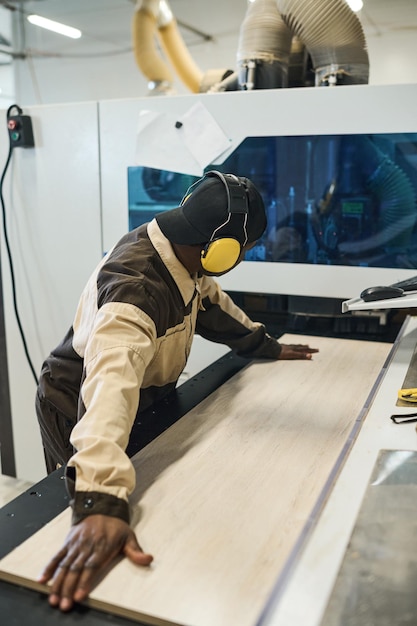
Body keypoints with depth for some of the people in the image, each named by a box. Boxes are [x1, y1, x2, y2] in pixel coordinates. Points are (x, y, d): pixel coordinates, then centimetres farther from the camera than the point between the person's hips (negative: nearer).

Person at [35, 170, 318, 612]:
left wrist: (266, 346, 14)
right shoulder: (135, 286, -40)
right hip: (78, 417, -8)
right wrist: (99, 502, -67)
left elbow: (209, 299, 9)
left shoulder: (181, 253, -12)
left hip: (145, 402, 8)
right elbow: (111, 382, -56)